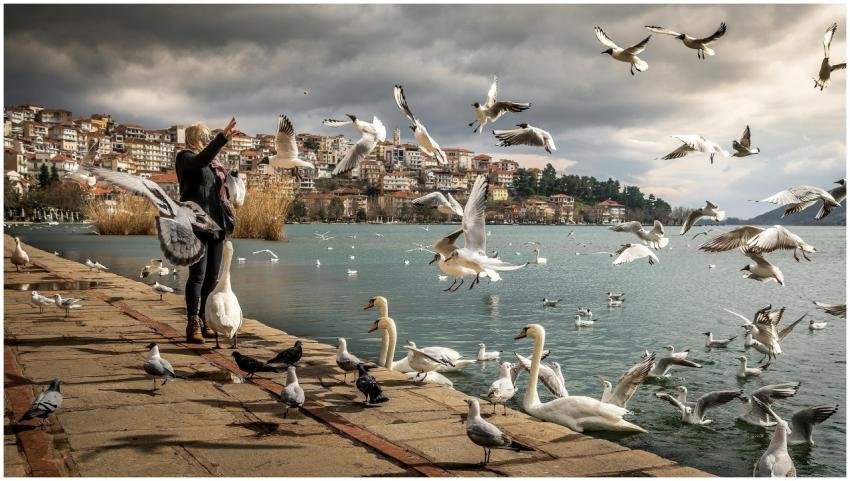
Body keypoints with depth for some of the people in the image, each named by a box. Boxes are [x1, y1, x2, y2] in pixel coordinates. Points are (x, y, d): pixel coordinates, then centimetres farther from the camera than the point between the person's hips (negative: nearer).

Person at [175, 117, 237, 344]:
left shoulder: (213, 161, 20)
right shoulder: (186, 157, -2)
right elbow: (201, 160, -26)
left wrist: (227, 220, 19)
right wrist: (223, 137, -33)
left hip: (216, 224, 8)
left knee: (212, 276, 9)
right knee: (198, 275, -10)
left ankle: (202, 321, 17)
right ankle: (193, 325, -9)